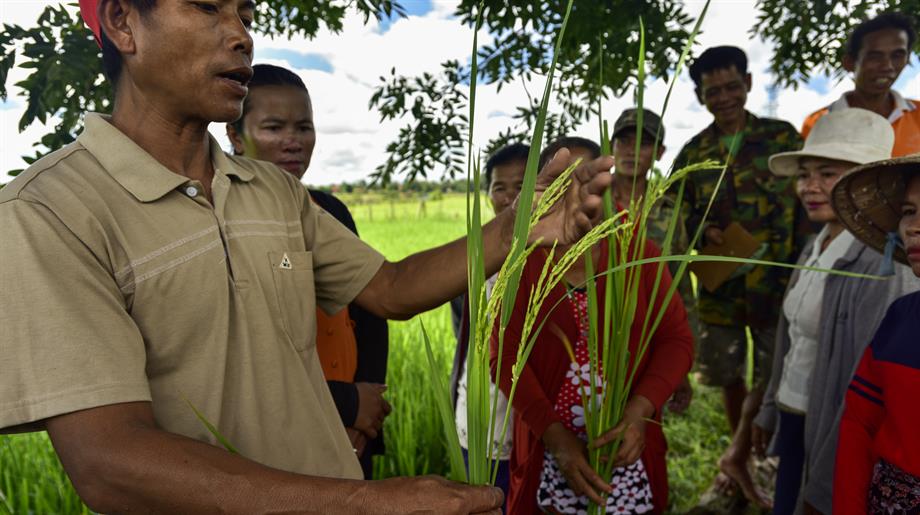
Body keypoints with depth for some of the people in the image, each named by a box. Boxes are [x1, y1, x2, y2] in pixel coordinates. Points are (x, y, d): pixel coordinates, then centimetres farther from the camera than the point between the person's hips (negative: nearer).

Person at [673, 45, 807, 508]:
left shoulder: (783, 137, 1)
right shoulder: (693, 153, 4)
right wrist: (705, 232, -12)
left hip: (776, 279, -2)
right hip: (720, 281, 2)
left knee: (772, 374, -3)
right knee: (730, 376, 14)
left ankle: (736, 456, 18)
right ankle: (741, 458, 34)